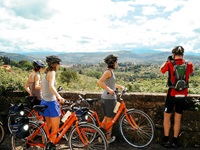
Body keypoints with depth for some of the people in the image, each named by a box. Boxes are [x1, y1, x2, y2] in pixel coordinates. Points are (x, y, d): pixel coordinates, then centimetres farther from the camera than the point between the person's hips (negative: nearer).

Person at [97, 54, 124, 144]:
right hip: (110, 98, -9)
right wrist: (109, 89, -35)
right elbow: (99, 82, -28)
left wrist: (120, 87, 27)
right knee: (110, 119, 5)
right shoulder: (108, 71, -16)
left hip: (104, 97, 9)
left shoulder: (110, 71, 13)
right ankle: (108, 138, 19)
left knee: (106, 118, 18)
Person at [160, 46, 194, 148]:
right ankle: (175, 142, 20)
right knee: (178, 118, 12)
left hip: (172, 94, -3)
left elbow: (162, 70, 8)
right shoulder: (189, 65, -4)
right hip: (183, 95, 3)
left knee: (167, 116, 12)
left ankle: (166, 140, 15)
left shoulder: (169, 64, -12)